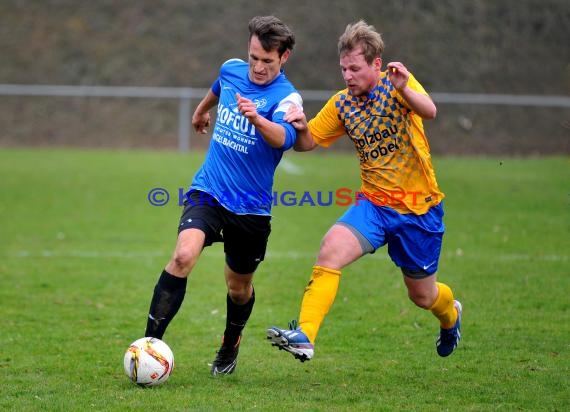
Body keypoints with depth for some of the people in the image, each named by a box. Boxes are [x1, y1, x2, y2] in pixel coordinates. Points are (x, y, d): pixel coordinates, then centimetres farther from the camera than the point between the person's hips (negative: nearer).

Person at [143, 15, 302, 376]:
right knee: (183, 256, -24)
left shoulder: (287, 98, -15)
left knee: (239, 286, 14)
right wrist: (202, 109, 45)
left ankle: (230, 348, 44)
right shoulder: (231, 69, 0)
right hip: (208, 193, 2)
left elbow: (283, 138, -37)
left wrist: (256, 118, -57)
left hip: (251, 208, -2)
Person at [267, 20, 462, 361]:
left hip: (419, 208, -3)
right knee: (331, 250, -25)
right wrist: (301, 128, -17)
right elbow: (309, 142, 7)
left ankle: (450, 314, 48)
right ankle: (304, 336, -28)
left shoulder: (396, 85, -13)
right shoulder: (341, 105, 0)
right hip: (373, 203, 3)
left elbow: (429, 111, -32)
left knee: (423, 295, 12)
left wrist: (404, 90, -54)